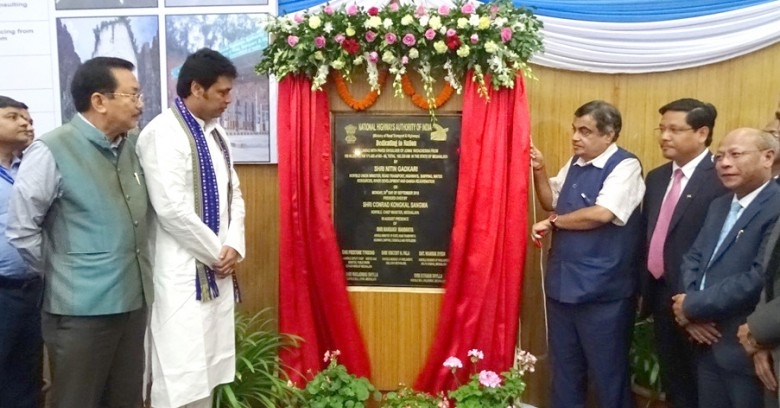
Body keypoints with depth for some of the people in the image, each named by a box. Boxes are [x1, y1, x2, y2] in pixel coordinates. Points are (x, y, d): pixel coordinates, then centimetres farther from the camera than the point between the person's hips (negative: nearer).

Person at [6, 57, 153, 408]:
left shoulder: (130, 146, 7)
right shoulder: (52, 151, -12)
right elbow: (21, 231, -8)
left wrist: (134, 274, 9)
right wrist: (62, 274, 1)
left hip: (132, 302, 6)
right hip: (82, 309, -6)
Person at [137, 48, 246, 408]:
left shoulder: (216, 132, 11)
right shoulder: (163, 133, -14)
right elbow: (172, 209, -21)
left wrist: (233, 246, -1)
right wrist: (217, 253, -11)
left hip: (217, 267, 8)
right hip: (182, 270, -8)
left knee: (208, 369, 15)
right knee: (182, 377, 0)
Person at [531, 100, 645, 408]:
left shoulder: (625, 166, -14)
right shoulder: (574, 163, 9)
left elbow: (602, 213, -27)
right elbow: (552, 201, 19)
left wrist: (555, 222, -13)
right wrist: (540, 172, 1)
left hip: (602, 290, -7)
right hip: (562, 282, 7)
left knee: (607, 371, 10)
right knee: (564, 366, 21)